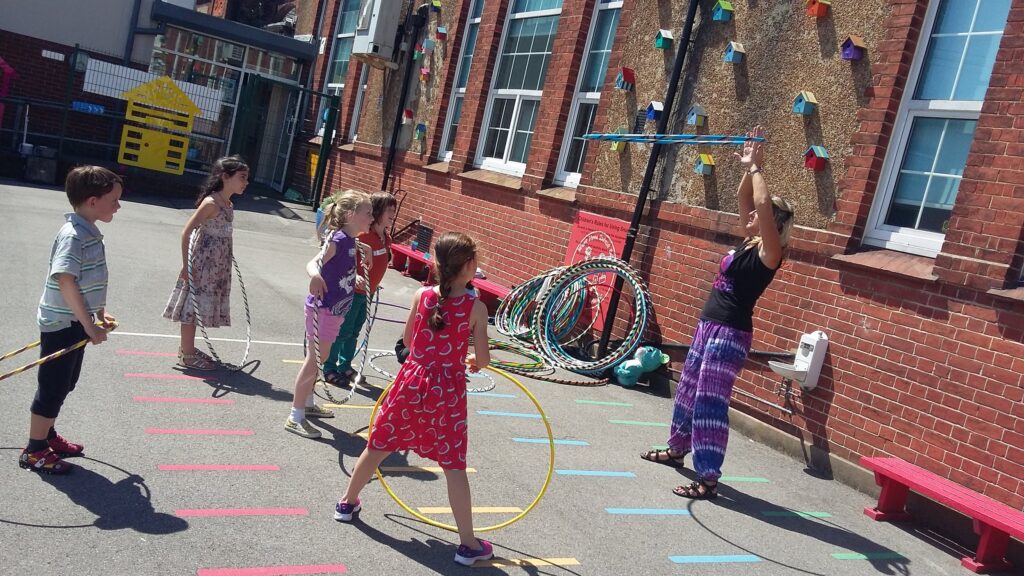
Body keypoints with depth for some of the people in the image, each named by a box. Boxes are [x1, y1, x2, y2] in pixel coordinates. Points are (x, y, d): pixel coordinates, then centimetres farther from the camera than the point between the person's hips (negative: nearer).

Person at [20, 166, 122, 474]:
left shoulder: (91, 233, 8)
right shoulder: (73, 235, -22)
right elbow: (66, 281, -30)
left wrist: (99, 314, 21)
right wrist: (89, 325, -28)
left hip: (77, 322, 9)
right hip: (62, 323, -9)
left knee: (64, 384, 20)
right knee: (53, 388, 1)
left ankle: (47, 435, 37)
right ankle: (34, 451, 14)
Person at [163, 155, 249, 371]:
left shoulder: (228, 204, 7)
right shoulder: (211, 203, -18)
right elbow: (186, 232, -19)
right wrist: (186, 265, -20)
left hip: (216, 265, 8)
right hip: (202, 263, -8)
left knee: (200, 305, 17)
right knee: (193, 306, 2)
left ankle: (187, 348, 30)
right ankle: (187, 355, 11)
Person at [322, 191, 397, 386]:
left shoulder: (386, 238, 4)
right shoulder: (362, 235, -23)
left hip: (366, 292, 8)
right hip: (353, 291, -8)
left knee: (354, 331, 18)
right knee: (343, 331, 2)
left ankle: (345, 366, 31)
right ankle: (329, 369, 16)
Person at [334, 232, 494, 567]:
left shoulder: (422, 296, -3)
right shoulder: (476, 308, -11)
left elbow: (408, 340, 8)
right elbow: (483, 359, -8)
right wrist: (472, 361, 14)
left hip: (412, 381, 3)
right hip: (448, 391, -2)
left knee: (378, 446, 18)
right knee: (454, 466, 4)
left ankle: (348, 502, 39)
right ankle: (468, 544, 10)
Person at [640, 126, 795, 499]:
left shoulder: (768, 254, -14)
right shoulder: (748, 243, 9)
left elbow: (763, 203, -26)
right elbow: (745, 198, 17)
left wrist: (755, 167, -16)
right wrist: (748, 168, 5)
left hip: (730, 334, -10)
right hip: (709, 326, 10)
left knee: (710, 402, -9)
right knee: (688, 390, 21)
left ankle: (708, 479, -4)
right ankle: (677, 449, 39)